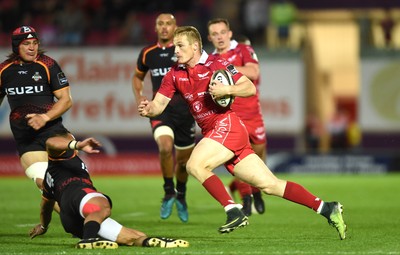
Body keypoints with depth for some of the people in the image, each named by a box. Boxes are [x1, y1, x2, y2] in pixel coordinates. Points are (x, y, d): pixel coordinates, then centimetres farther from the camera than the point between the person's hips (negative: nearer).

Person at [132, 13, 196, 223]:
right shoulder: (148, 53, 7)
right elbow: (138, 76, 25)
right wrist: (139, 97, 9)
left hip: (184, 109, 0)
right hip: (160, 109, 0)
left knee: (183, 159, 9)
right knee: (165, 146, -27)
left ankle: (181, 195, 38)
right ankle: (168, 192, -6)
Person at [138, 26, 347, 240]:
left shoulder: (215, 64, -7)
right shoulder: (175, 74, 12)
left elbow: (250, 88, -9)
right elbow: (159, 104, 7)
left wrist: (226, 90, -25)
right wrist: (147, 109, -14)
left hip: (226, 125, -7)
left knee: (195, 165, -23)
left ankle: (234, 211, -20)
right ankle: (326, 208, 5)